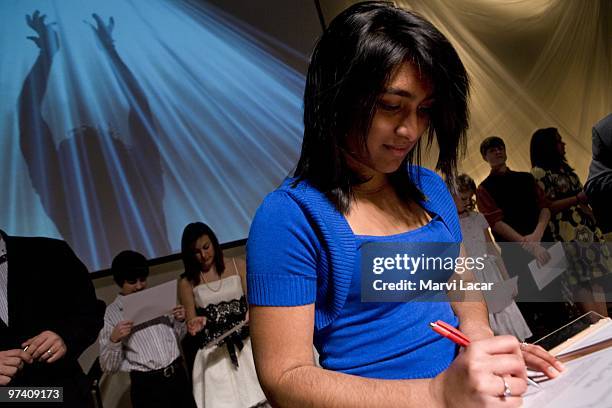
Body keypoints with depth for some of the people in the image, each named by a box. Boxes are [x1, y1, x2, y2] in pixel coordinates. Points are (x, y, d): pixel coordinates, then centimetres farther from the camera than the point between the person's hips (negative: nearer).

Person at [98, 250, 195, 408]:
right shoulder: (111, 313, -4)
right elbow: (108, 367, -4)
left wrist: (180, 321, -1)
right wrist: (113, 340, -19)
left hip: (178, 376, 4)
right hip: (147, 386, -3)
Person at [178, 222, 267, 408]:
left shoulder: (237, 266, 3)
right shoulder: (187, 282, 1)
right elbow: (191, 323, 7)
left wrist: (253, 312, -20)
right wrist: (195, 325, -15)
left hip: (246, 344, 1)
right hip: (214, 354, 0)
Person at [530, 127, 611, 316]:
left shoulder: (563, 167, 19)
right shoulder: (539, 172, -7)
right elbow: (546, 207, -15)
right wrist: (578, 198, -15)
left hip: (587, 227, 8)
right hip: (568, 233, -8)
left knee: (595, 277, 4)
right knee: (583, 284, -9)